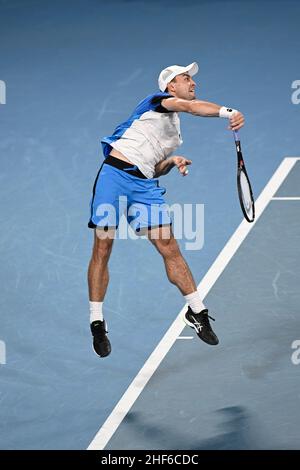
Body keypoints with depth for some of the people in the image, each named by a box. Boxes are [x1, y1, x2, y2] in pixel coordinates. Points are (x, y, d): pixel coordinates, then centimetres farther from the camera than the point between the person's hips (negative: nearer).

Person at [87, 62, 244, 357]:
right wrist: (228, 111, -35)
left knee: (169, 248, -3)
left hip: (144, 186, 7)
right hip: (115, 174, -7)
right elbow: (191, 106, -21)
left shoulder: (174, 131, 24)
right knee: (102, 250, -4)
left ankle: (197, 311, 5)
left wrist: (171, 162, 3)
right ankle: (97, 323, 3)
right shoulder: (158, 99, 1)